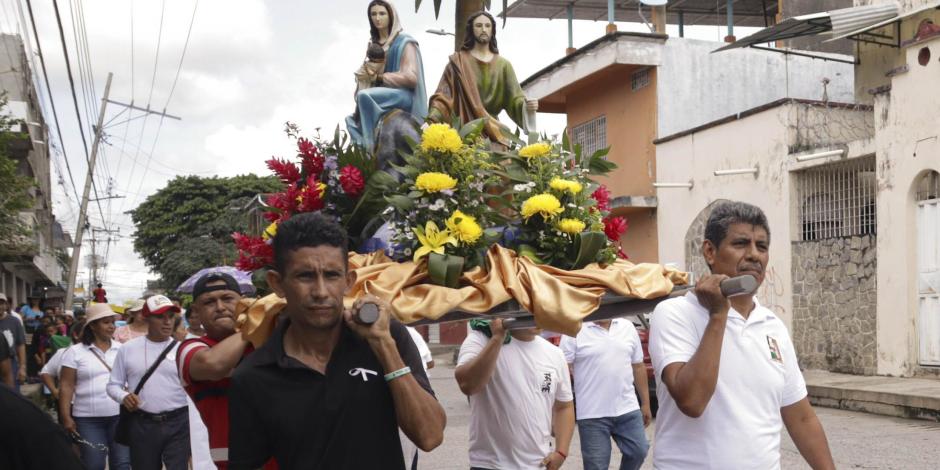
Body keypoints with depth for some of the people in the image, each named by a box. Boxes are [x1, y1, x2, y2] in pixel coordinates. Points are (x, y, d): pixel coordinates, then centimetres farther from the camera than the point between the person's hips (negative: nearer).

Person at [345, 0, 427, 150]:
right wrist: (368, 73, 0)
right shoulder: (373, 44, 17)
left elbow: (411, 77, -12)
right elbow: (368, 72, 25)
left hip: (404, 94, -7)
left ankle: (371, 149, -34)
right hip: (382, 93, 8)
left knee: (364, 95, -31)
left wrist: (379, 77, -13)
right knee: (351, 120, -9)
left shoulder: (404, 42, -3)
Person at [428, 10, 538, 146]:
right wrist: (431, 120, -22)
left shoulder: (503, 65, 10)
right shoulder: (458, 61, 4)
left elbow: (514, 98, 1)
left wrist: (526, 105, -23)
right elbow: (443, 95, -5)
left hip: (493, 131, 2)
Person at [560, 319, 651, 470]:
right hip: (592, 414, -4)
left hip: (628, 409, 4)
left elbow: (638, 367, 13)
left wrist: (645, 403, 13)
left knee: (639, 452, 7)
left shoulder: (628, 327, 7)